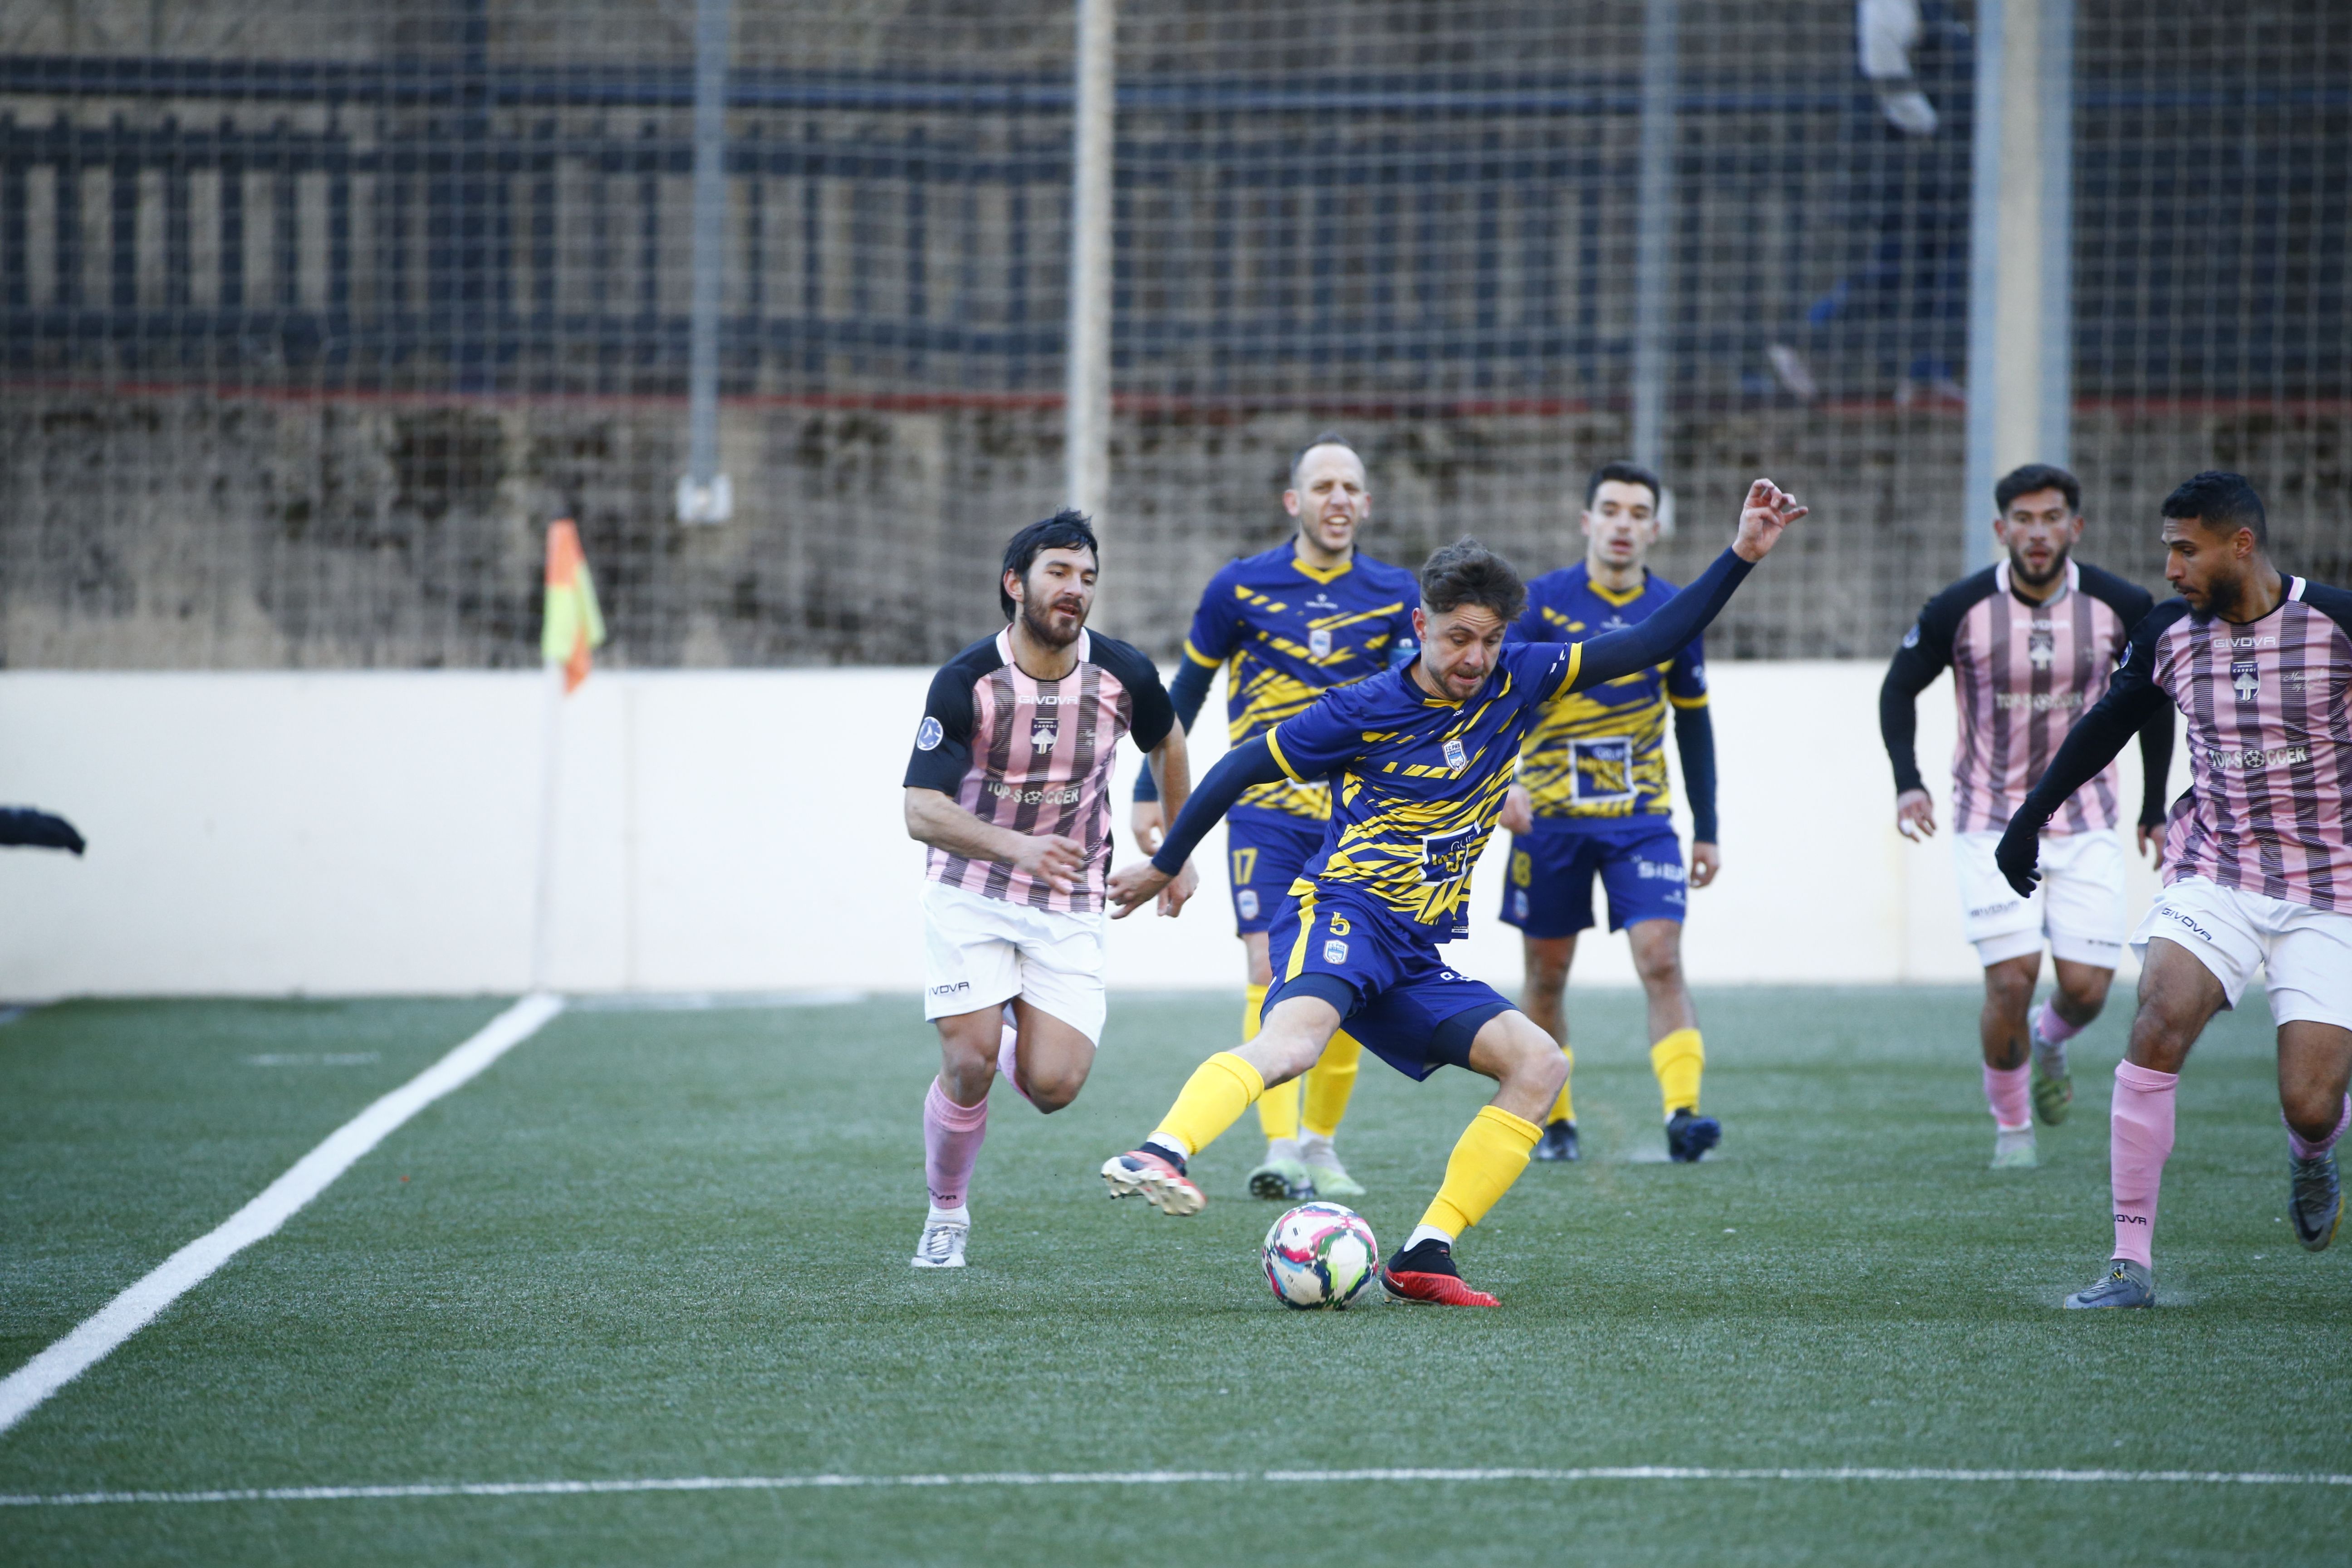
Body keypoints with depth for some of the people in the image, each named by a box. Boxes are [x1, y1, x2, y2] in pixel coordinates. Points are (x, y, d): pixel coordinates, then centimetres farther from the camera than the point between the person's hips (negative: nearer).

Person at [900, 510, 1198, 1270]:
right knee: (968, 1065, -16)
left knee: (1053, 1086, -11)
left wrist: (1179, 853, 20)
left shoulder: (1124, 675, -8)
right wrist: (1017, 847, -37)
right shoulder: (965, 682, -16)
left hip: (1071, 905, 2)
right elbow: (922, 811, -21)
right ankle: (946, 1215, 10)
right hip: (970, 897, -2)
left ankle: (1016, 1032, 27)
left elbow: (1168, 746, 16)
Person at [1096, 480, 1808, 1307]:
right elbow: (1240, 768, 4)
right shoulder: (1364, 712, -8)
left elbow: (1649, 644, 8)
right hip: (1340, 913, -7)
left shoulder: (1516, 682, 6)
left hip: (1420, 957, 7)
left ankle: (1424, 1255, -12)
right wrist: (1163, 865, 11)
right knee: (1294, 1037, -36)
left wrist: (1742, 555, 0)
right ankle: (1160, 1153, -61)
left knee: (1539, 1064, -8)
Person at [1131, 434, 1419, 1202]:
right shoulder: (1240, 588, -1)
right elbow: (1185, 694, 9)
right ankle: (1281, 1147, -20)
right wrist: (1150, 792, 7)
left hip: (1357, 815, 2)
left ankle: (1320, 1142, 19)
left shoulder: (1394, 595, 3)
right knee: (1271, 974, -15)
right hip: (1265, 812, -2)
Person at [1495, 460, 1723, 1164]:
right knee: (1547, 977, 8)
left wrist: (1707, 829, 12)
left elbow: (1693, 723, 13)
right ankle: (1554, 1119, 23)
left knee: (1662, 961, -15)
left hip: (1641, 816, 1)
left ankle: (1683, 1112, -21)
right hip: (1550, 816, -1)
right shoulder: (1542, 602, -6)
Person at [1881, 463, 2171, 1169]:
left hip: (2086, 822, 2)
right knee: (2012, 982, -13)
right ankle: (2011, 1125, 11)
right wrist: (1907, 781, -12)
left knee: (2087, 988, -5)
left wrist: (2154, 808, 11)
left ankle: (2049, 1041, 32)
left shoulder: (2120, 605, -7)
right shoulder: (1960, 609, -12)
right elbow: (1899, 688, 2)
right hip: (1992, 822, -2)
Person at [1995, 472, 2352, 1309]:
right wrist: (2033, 813, 22)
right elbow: (2108, 724, 18)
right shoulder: (2169, 635, 0)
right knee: (2156, 1030, -23)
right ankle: (2132, 1261, -19)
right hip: (2214, 878, 2)